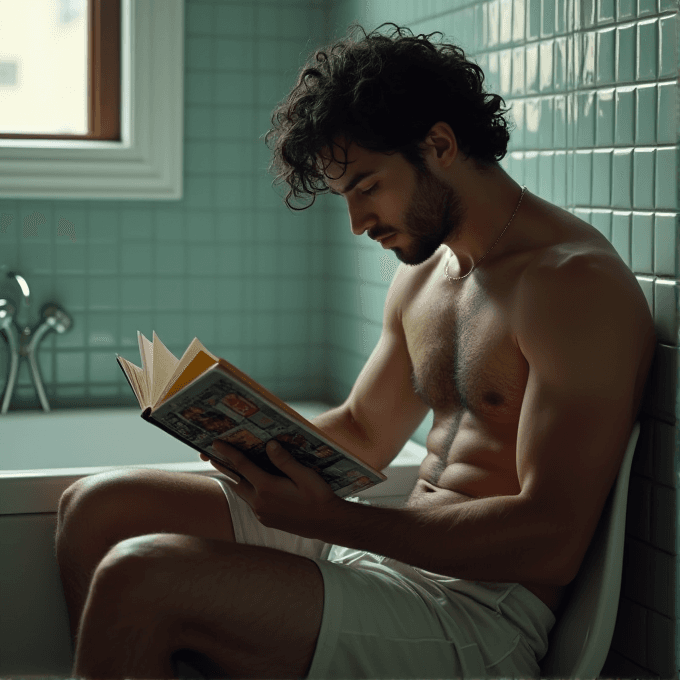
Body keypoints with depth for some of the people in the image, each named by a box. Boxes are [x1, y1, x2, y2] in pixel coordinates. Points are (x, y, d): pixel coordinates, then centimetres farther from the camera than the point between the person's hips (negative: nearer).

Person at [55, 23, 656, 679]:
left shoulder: (575, 282, -15)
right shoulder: (421, 276, 14)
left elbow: (552, 539, -21)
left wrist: (327, 519, -26)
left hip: (482, 615, -9)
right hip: (385, 547, 9)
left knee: (138, 579, -24)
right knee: (97, 506, 4)